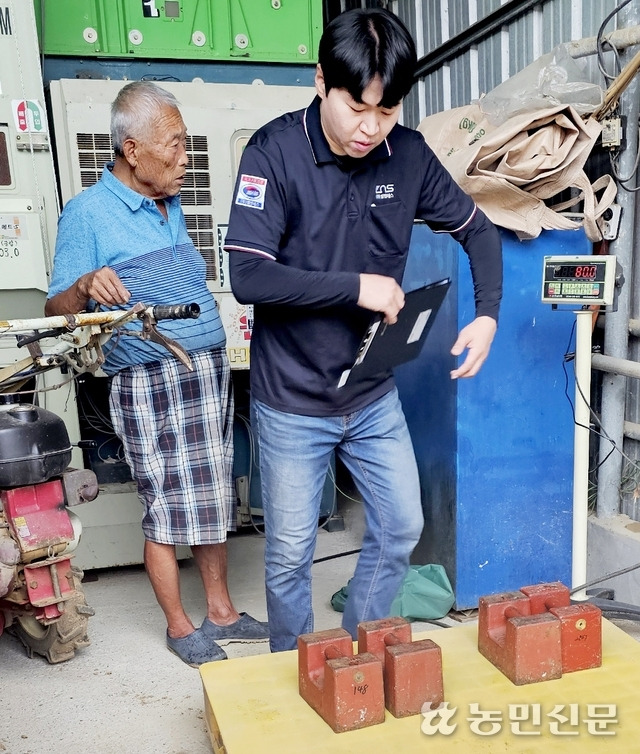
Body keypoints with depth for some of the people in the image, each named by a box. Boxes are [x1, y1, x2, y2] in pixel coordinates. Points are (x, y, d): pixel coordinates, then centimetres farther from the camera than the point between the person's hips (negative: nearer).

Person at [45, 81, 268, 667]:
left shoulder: (172, 205, 13)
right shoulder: (88, 213, -9)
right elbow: (55, 310, -11)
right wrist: (86, 286, -31)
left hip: (210, 371, 7)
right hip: (150, 381, -7)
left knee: (213, 500, 13)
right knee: (167, 508, 3)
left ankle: (222, 611, 28)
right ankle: (180, 627, 22)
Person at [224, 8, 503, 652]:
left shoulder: (408, 154, -4)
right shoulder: (275, 151, -16)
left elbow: (477, 229, 8)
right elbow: (248, 276, -23)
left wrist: (488, 314, -7)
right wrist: (357, 286, -23)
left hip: (375, 395, 4)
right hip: (292, 403, -4)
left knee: (401, 528, 14)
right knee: (289, 554, 10)